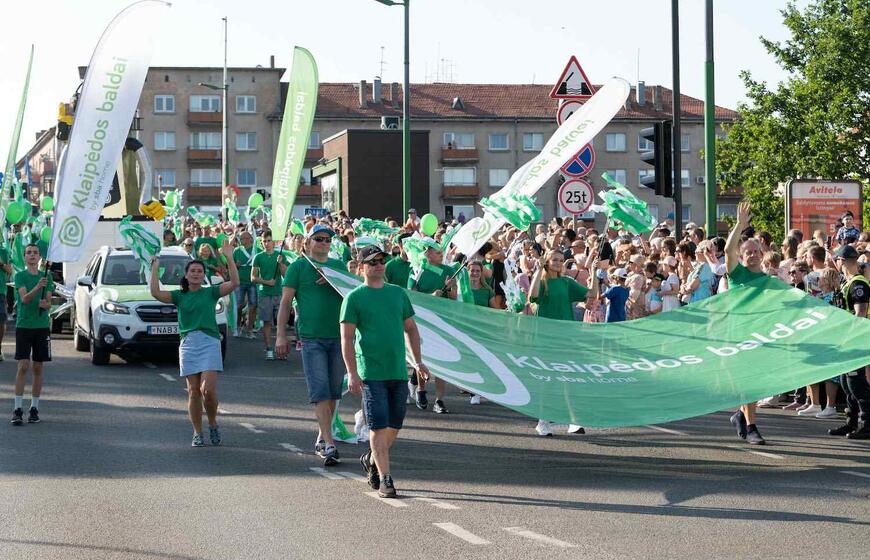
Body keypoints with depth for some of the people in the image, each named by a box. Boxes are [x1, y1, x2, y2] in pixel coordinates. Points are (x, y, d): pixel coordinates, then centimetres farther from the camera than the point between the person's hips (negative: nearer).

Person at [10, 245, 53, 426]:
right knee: (23, 367, -8)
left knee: (37, 368, 6)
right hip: (23, 326, -3)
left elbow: (49, 303, 5)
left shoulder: (47, 276, 8)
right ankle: (18, 409, -7)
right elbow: (24, 298, -16)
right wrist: (37, 287, -34)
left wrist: (45, 304, -19)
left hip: (41, 326, 3)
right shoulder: (20, 276, -1)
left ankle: (34, 408, 12)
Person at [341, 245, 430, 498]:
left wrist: (418, 361, 14)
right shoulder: (354, 298, -2)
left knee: (394, 427, 10)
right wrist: (352, 373, -13)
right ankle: (385, 479, -4)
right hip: (371, 373, -5)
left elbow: (410, 328, 21)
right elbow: (347, 338, -6)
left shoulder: (398, 293, 13)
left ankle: (372, 459, 34)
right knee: (379, 427, -8)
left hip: (398, 372, 5)